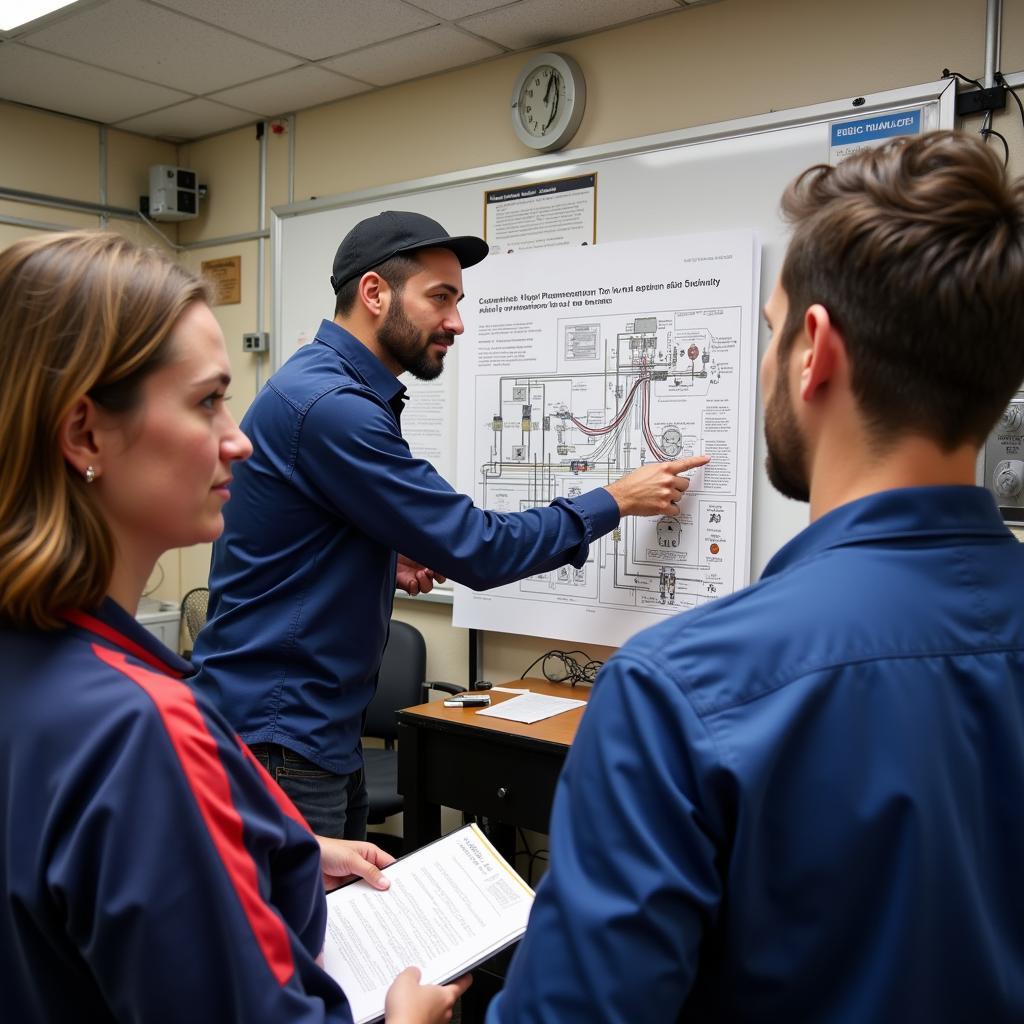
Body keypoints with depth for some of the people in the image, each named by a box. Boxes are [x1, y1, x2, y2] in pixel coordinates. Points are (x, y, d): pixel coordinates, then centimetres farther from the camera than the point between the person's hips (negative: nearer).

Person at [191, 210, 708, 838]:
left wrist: (384, 567, 2)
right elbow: (474, 549, -21)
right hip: (276, 737, -10)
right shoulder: (329, 405, -22)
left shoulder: (347, 393, 10)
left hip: (327, 728, 10)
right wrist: (616, 501, -10)